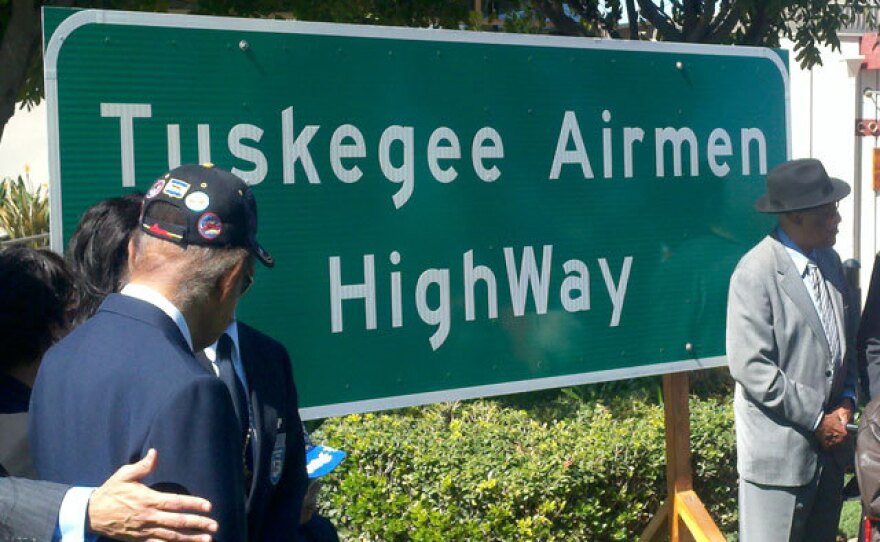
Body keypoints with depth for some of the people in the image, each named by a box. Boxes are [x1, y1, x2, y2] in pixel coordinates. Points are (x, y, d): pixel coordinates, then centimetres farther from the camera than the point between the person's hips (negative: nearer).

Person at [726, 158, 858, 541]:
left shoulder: (829, 260, 8)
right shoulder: (755, 273, -16)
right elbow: (751, 367, -19)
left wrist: (846, 402, 1)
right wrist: (818, 419, -14)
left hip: (830, 442, 7)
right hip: (779, 449, -7)